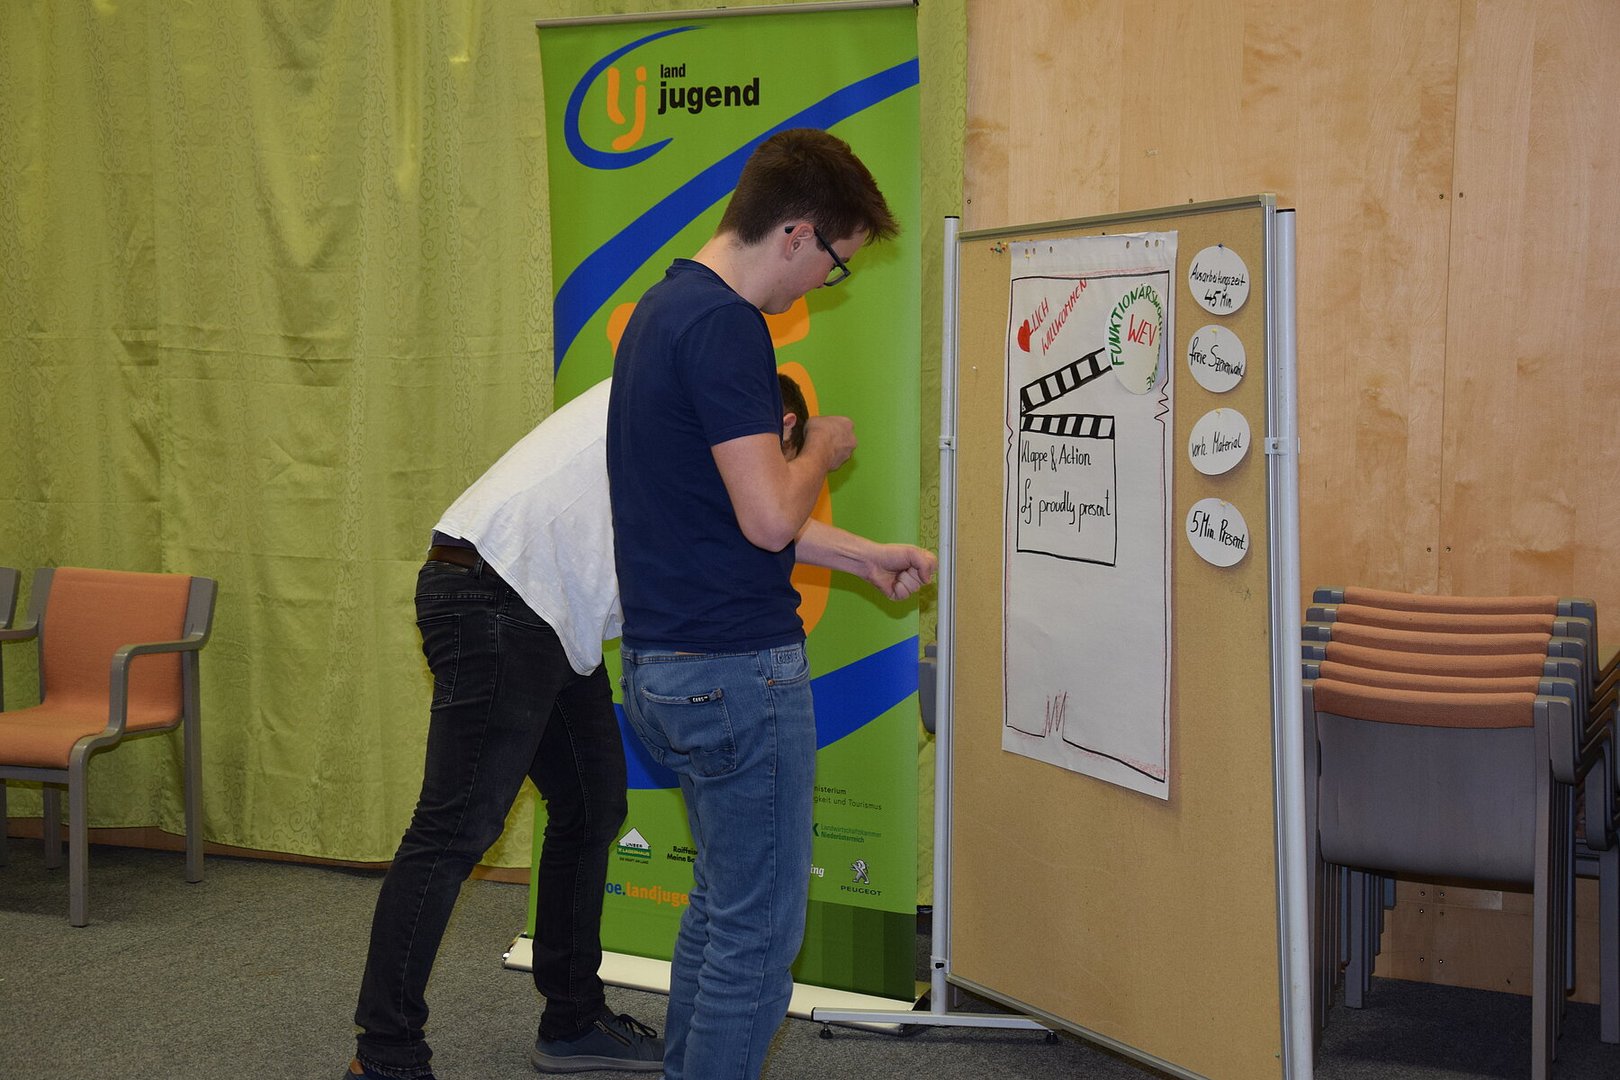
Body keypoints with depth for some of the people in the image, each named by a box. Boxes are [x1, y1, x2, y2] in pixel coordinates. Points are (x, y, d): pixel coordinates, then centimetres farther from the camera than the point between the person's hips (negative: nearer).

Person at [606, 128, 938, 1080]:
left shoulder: (667, 305, 13)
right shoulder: (723, 324, -19)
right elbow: (770, 518, -24)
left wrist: (867, 556, 18)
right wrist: (824, 445, -4)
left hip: (665, 666, 10)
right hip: (737, 669, -10)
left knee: (722, 904, 22)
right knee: (760, 929, 2)